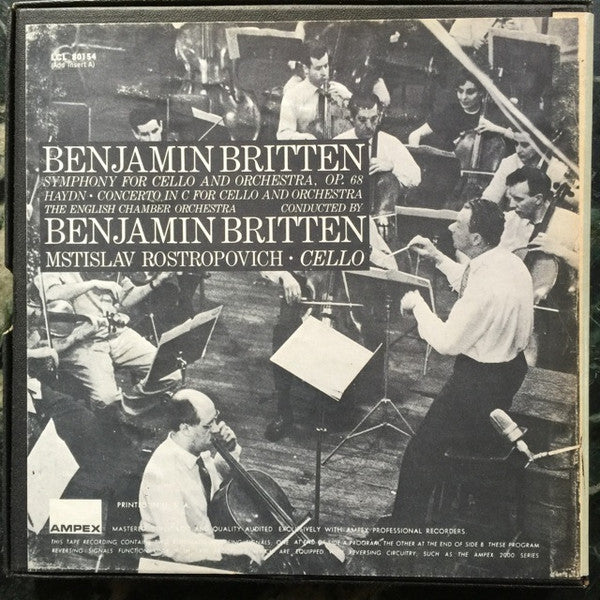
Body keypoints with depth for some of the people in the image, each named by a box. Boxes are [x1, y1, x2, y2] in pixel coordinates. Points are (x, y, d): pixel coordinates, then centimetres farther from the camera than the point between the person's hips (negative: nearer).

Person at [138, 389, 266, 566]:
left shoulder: (196, 449, -4)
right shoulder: (162, 474, -29)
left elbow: (221, 475, 18)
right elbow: (176, 545, -32)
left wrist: (230, 449, -3)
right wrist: (231, 548, -39)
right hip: (174, 560, -8)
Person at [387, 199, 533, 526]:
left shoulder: (488, 286, -32)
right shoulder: (509, 261, -2)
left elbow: (446, 342, -24)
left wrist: (417, 304, -11)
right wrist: (438, 258, 13)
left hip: (482, 383, -10)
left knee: (422, 450, 0)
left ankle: (405, 524, 14)